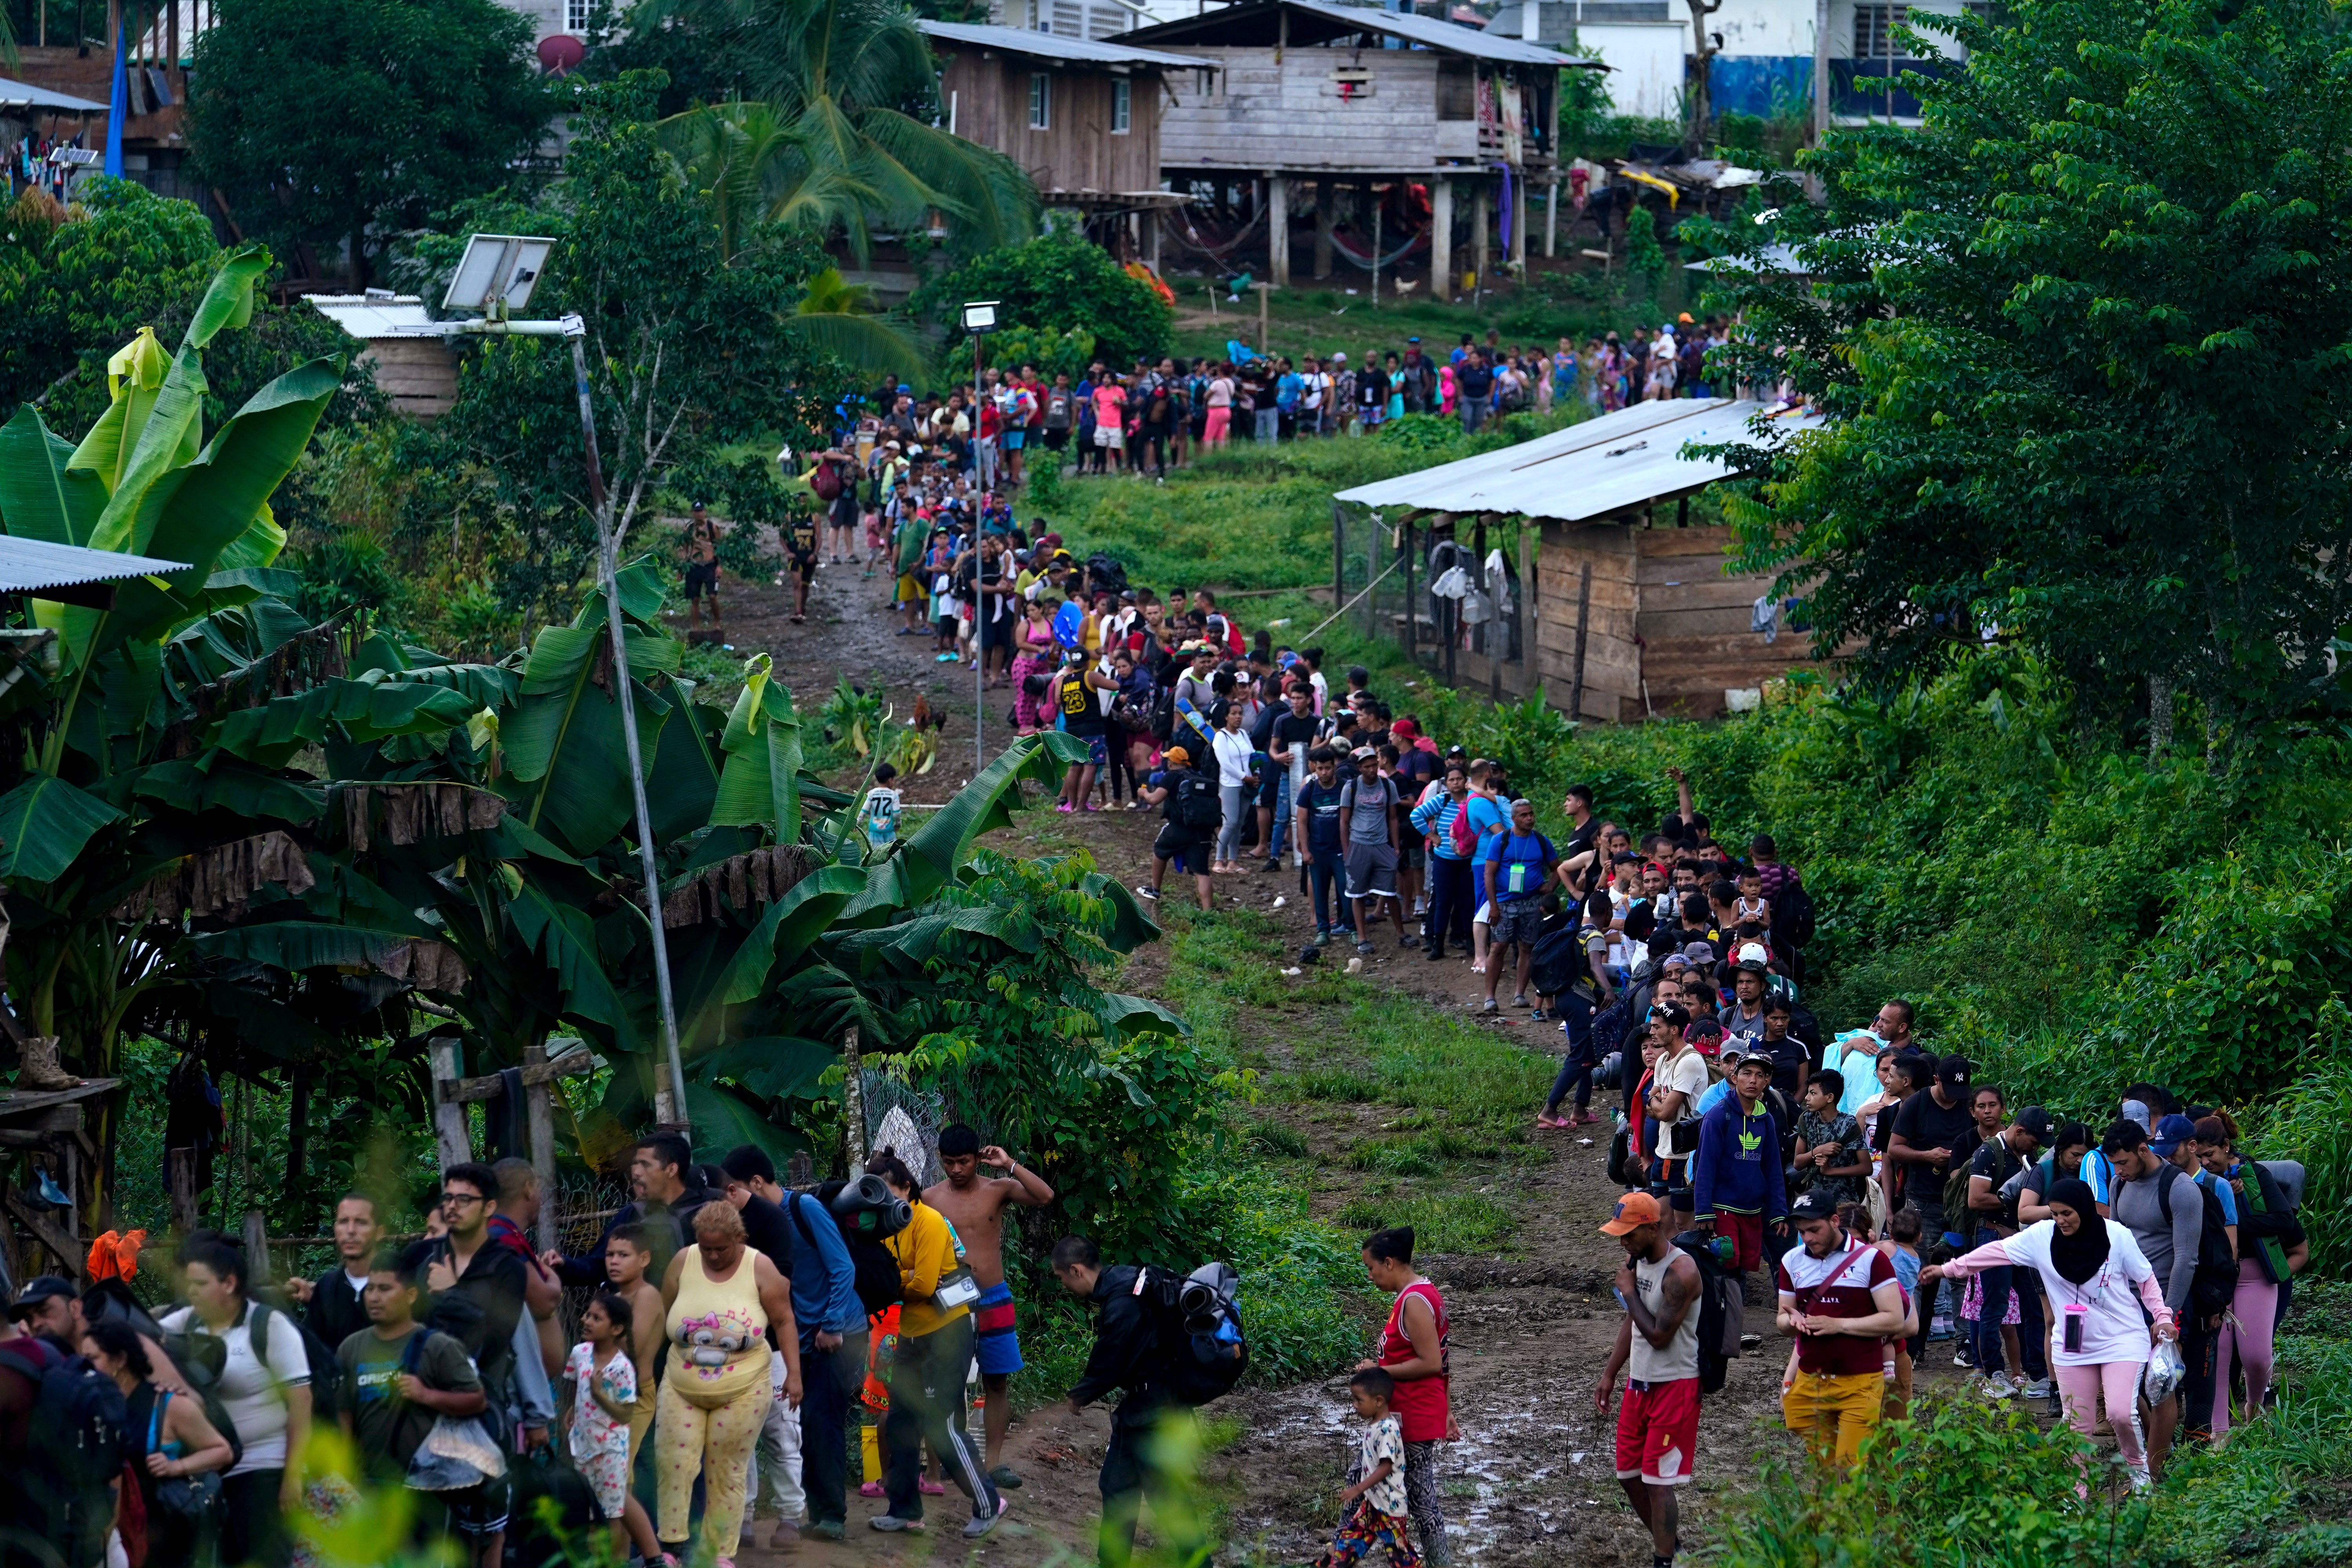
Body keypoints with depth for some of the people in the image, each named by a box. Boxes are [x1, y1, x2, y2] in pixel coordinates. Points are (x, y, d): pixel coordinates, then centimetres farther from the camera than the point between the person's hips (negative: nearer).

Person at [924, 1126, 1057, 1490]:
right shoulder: (929, 1199, 1)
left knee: (997, 1382, 4)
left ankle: (994, 1460, 10)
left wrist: (1009, 1165, -16)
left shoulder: (998, 1190, 0)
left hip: (993, 1300, 1)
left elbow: (1045, 1197, -15)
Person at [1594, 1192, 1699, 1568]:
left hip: (1674, 1386, -9)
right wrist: (1610, 1375, 17)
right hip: (1639, 1382, 9)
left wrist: (1629, 1293, -15)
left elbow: (1659, 1336, -24)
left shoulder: (1680, 1272, -22)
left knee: (1658, 1481, -6)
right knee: (1629, 1474, 15)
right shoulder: (1637, 1260, 5)